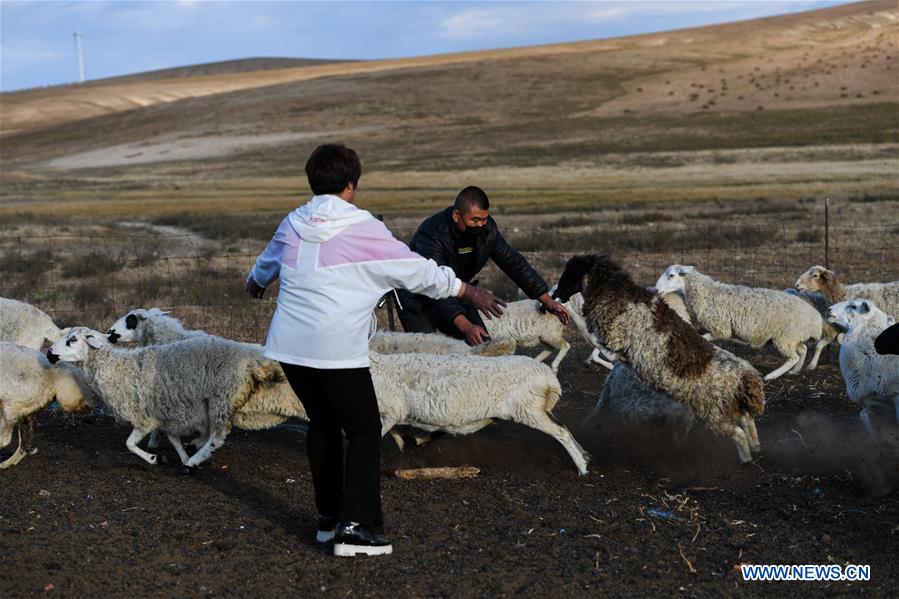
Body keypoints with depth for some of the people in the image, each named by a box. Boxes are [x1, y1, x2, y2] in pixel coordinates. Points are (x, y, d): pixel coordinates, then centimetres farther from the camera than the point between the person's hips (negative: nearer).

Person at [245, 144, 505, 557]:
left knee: (322, 424, 20)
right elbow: (419, 271, -3)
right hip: (337, 351, -7)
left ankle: (328, 516, 25)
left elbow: (267, 262, 32)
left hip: (289, 345, 7)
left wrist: (255, 283, 56)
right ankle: (355, 527, -4)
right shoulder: (363, 230, -8)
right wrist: (472, 294, 7)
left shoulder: (293, 224, 11)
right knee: (364, 431, 3)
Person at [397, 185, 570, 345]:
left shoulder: (487, 229, -12)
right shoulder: (431, 234, -32)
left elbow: (514, 263, -1)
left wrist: (547, 300, -5)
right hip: (419, 301, -6)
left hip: (456, 297, 6)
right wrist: (466, 326, -50)